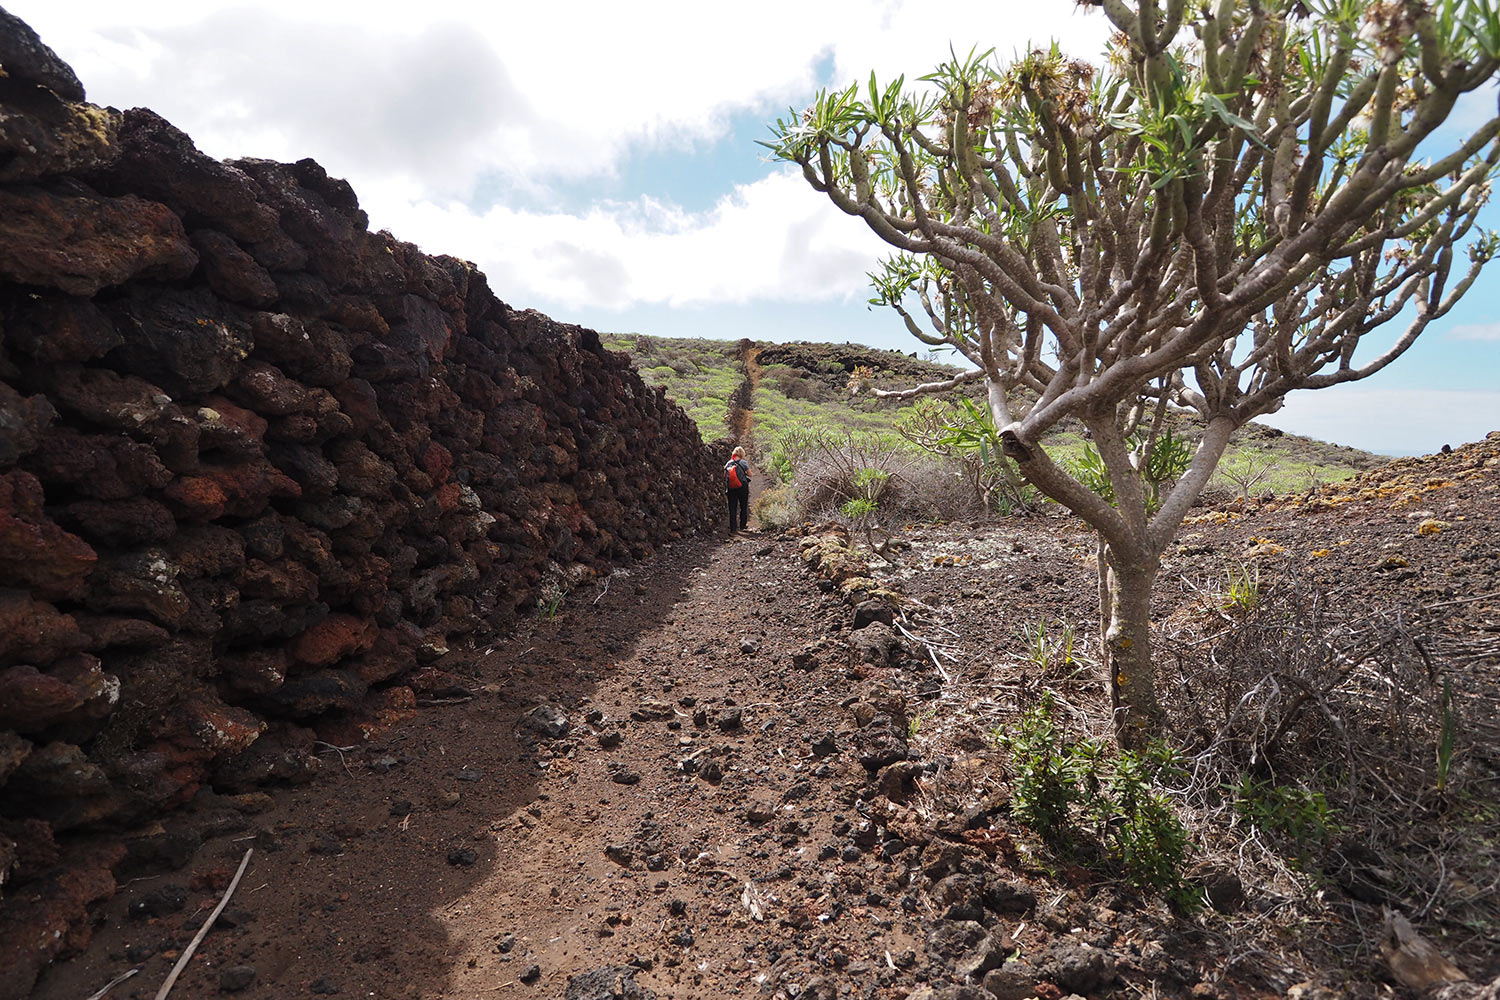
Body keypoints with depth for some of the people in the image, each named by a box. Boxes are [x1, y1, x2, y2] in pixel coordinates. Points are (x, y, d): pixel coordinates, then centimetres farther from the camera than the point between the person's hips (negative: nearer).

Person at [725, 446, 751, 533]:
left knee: (732, 508, 6)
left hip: (731, 489, 2)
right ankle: (742, 527, 19)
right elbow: (750, 474, -3)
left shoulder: (728, 463, 0)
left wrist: (725, 486, 12)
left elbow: (724, 476, -1)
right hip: (743, 487, -2)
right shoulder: (743, 463, -9)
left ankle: (732, 528, 2)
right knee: (743, 507, 13)